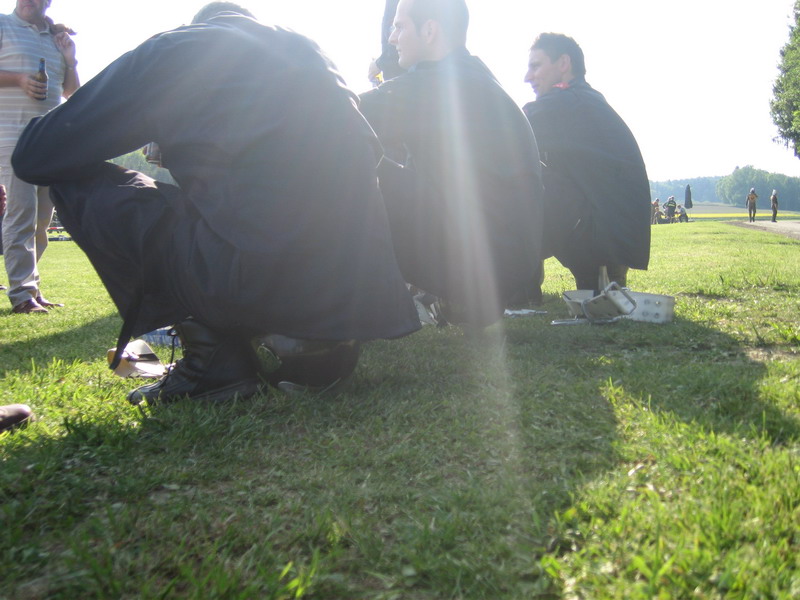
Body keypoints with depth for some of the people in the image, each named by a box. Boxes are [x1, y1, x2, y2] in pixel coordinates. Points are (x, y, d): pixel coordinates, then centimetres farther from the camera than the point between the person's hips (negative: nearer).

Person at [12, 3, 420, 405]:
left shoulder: (174, 49, 10)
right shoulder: (306, 50, 23)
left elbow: (34, 157, 12)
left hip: (252, 279, -6)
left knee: (79, 185, 13)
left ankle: (214, 362, 5)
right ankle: (314, 340, 12)